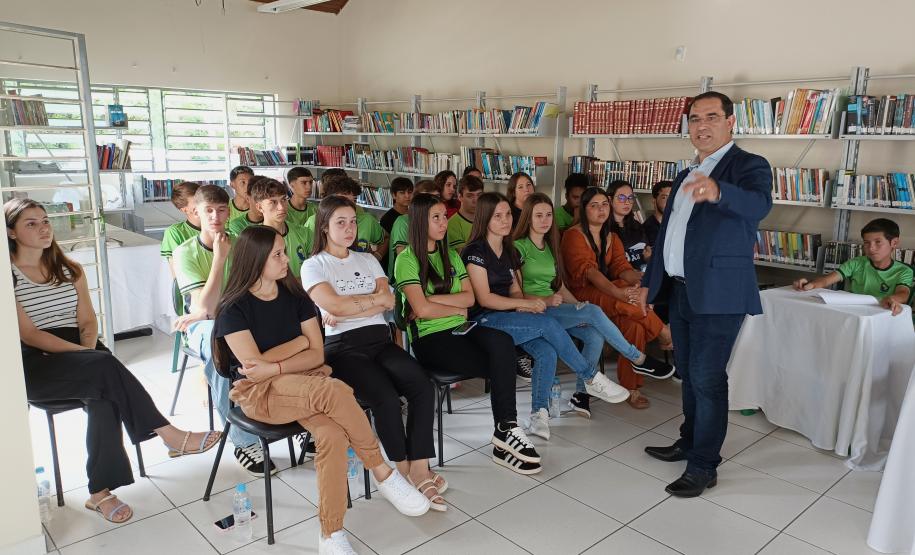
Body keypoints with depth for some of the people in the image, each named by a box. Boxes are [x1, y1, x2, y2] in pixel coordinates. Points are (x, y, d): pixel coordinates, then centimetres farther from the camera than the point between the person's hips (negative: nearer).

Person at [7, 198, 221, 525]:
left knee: (104, 395, -29)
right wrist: (85, 354, -20)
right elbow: (29, 335, -10)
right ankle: (170, 435, -27)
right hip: (33, 366, -4)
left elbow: (88, 320, 10)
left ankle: (100, 492, -24)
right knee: (105, 366, -32)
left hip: (77, 354, 4)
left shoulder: (69, 270, 15)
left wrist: (90, 351, -11)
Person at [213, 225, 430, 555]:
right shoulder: (234, 309, -4)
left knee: (332, 435, -32)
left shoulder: (295, 296, 8)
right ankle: (383, 474, -16)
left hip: (303, 386, 4)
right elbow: (254, 364, -12)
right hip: (259, 393, -4)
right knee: (334, 391, -34)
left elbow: (317, 355, 3)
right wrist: (298, 342, -1)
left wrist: (275, 367, -12)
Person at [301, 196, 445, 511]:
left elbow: (389, 302, 7)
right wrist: (375, 298, 1)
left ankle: (419, 470, -18)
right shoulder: (314, 266, 6)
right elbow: (334, 305, -11)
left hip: (380, 340, 5)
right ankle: (405, 472, -11)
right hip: (342, 346, -4)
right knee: (387, 398, -29)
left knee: (423, 387, -23)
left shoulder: (368, 260, 21)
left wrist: (348, 310, -6)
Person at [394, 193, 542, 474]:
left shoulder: (451, 256, 19)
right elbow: (421, 308, -12)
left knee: (501, 341, -29)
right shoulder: (407, 259, -1)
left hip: (458, 329, 5)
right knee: (502, 366, -24)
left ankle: (505, 432, -24)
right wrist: (457, 309, 2)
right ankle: (507, 431, -6)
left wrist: (432, 299, -6)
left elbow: (469, 298, 7)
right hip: (428, 338, -5)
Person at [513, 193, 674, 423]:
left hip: (554, 309, 7)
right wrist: (545, 300, -22)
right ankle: (639, 359, -9)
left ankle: (581, 394, -10)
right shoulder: (519, 247, -4)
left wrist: (578, 305, 3)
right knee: (593, 312, -24)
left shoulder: (550, 246, 20)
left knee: (595, 336, -20)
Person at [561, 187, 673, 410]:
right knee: (629, 302, -32)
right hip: (582, 295, -6)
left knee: (635, 324, -25)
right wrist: (618, 292, -34)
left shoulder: (611, 238, 18)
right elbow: (587, 270, -19)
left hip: (606, 293, 6)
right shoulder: (574, 235, -4)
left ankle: (631, 387, -17)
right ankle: (665, 335, -9)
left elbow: (621, 267, 2)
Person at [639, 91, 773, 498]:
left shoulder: (749, 166, -8)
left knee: (707, 378, -3)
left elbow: (759, 205, -31)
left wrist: (718, 191, -51)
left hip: (718, 293, -7)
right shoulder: (686, 175, 16)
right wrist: (649, 281, 18)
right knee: (688, 373, 18)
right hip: (681, 291, 8)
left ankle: (704, 466, 9)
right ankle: (690, 442, 34)